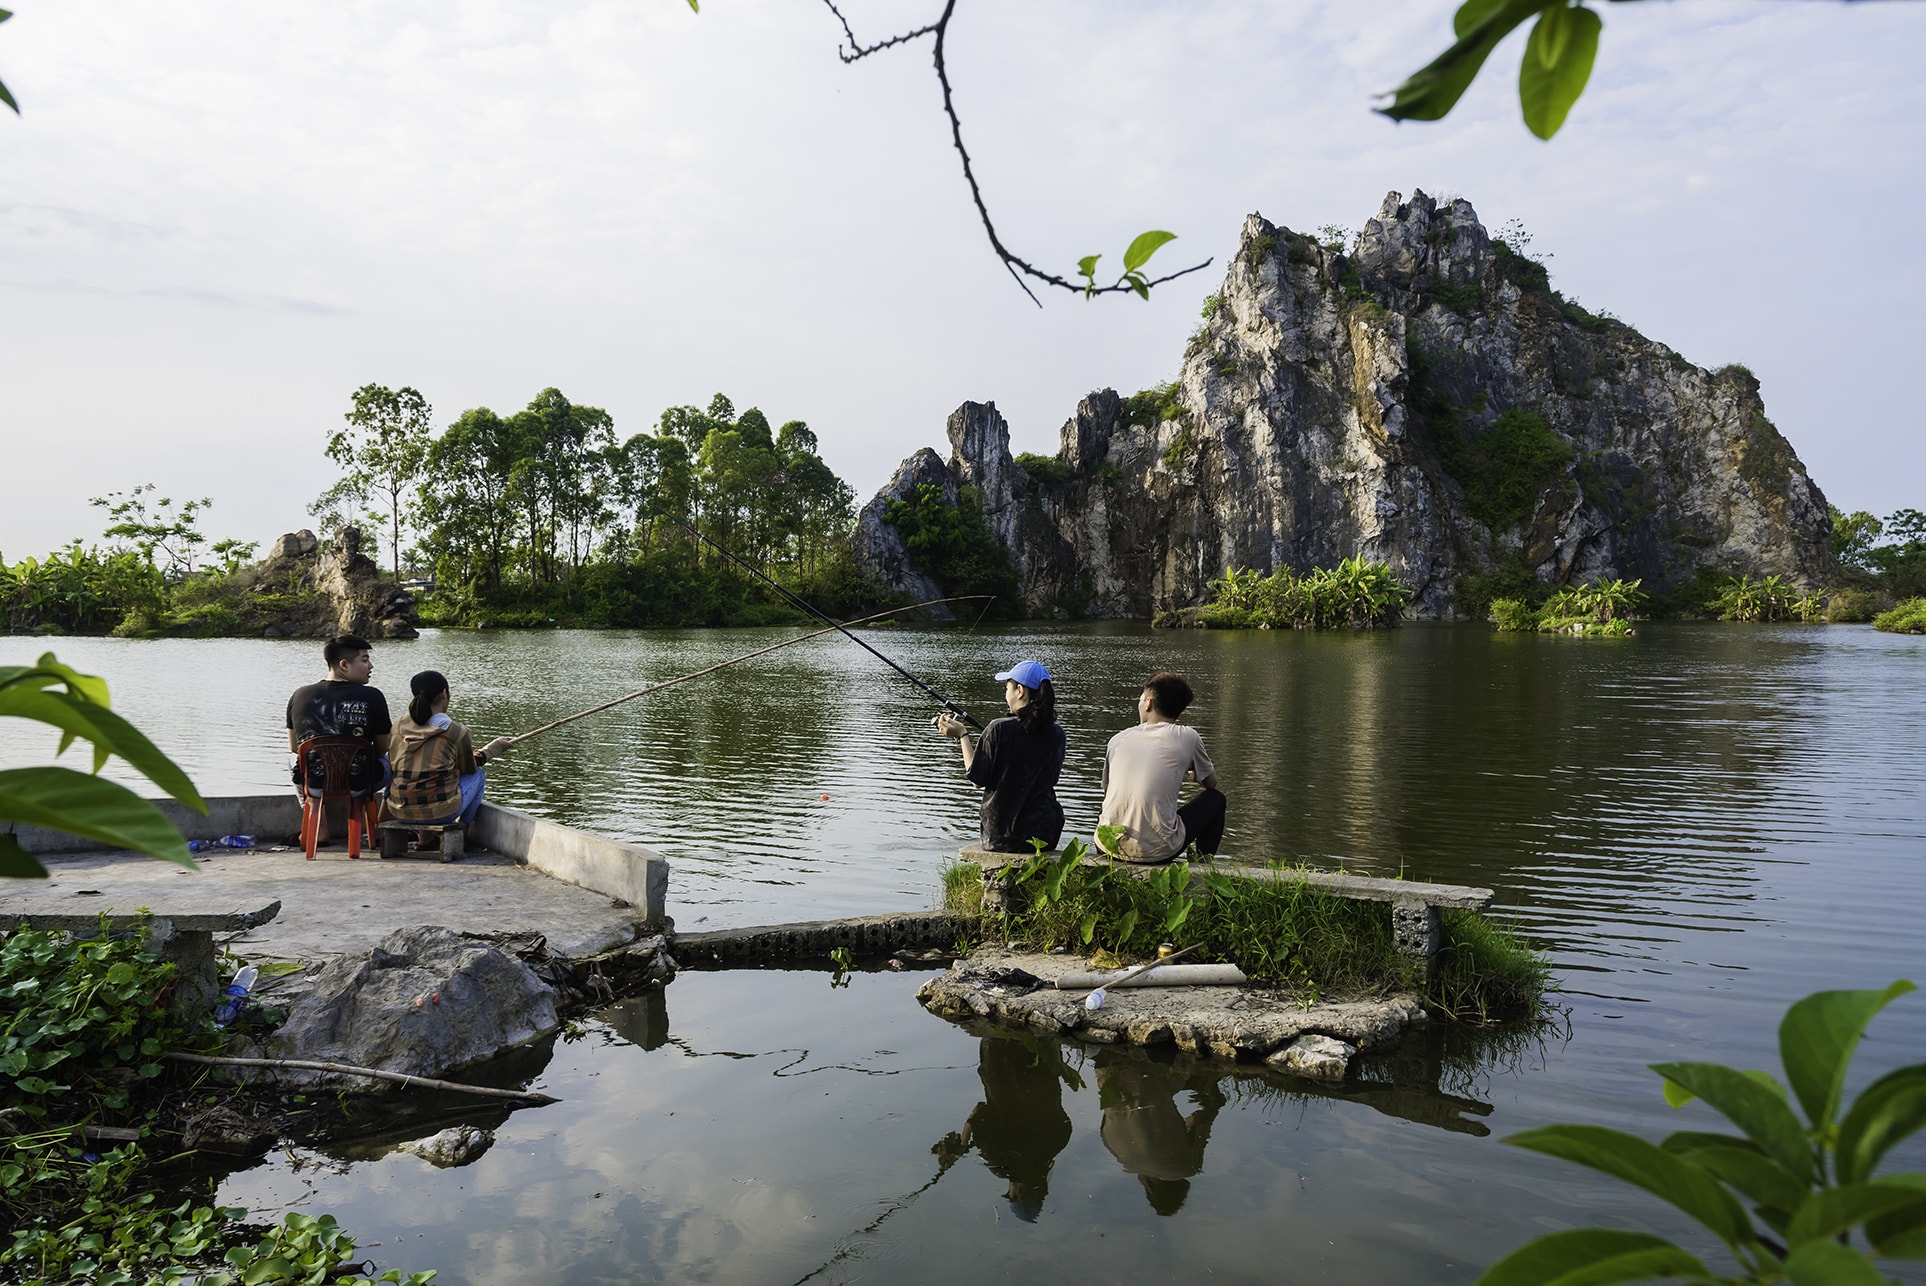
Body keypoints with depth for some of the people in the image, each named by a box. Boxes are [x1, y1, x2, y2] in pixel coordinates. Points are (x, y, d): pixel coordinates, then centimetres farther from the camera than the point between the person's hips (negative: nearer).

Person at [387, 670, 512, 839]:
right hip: (440, 811, -5)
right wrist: (493, 748, 22)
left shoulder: (396, 728, 3)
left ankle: (426, 837, 31)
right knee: (479, 774, 20)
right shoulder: (457, 732, -10)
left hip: (399, 812, 5)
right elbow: (470, 769, 5)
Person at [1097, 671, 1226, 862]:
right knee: (1215, 799, 21)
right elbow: (1211, 783, 18)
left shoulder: (1118, 739, 10)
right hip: (1155, 850, -4)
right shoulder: (1187, 737, 2)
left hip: (1109, 845, 4)